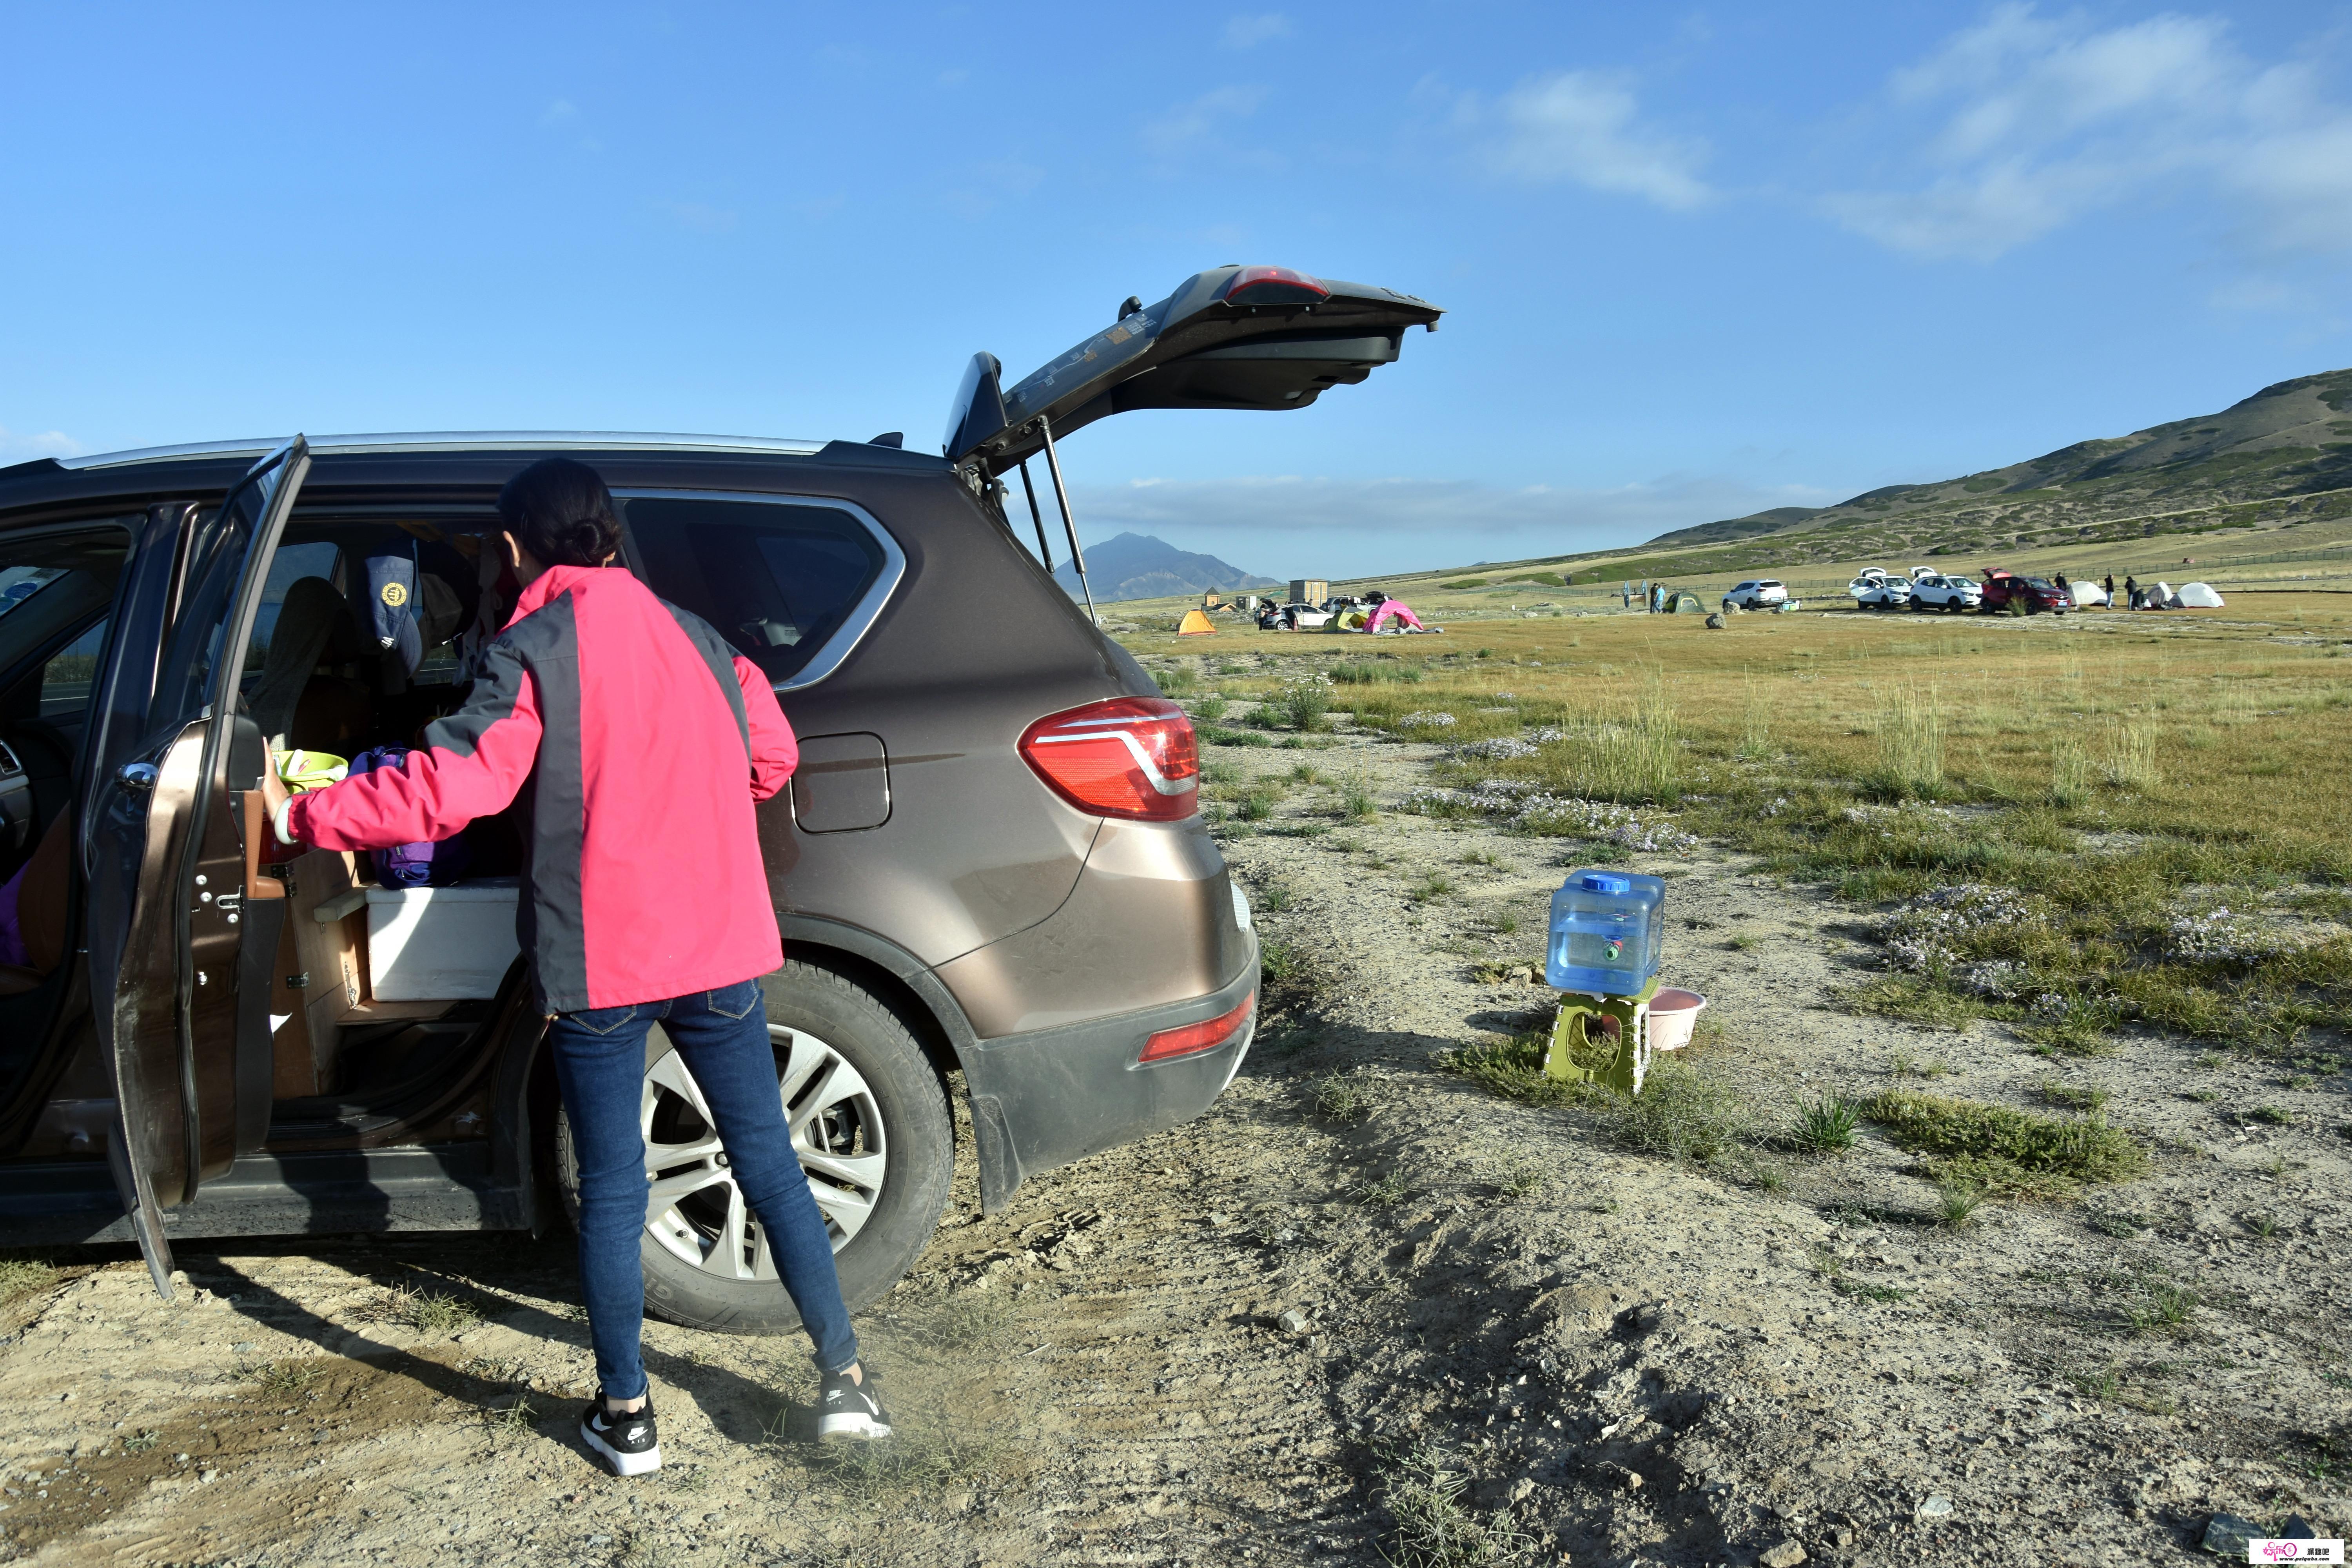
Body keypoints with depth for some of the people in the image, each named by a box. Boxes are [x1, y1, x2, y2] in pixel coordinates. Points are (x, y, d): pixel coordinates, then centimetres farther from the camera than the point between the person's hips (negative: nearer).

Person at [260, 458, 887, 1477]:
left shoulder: (532, 653, -7)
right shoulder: (692, 638, 9)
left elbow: (450, 790, -16)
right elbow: (771, 756, 18)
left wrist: (304, 818, -4)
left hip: (598, 964, -4)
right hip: (720, 948, 4)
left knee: (611, 1190, 8)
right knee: (769, 1163, 11)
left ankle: (625, 1417, 19)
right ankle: (846, 1382, 14)